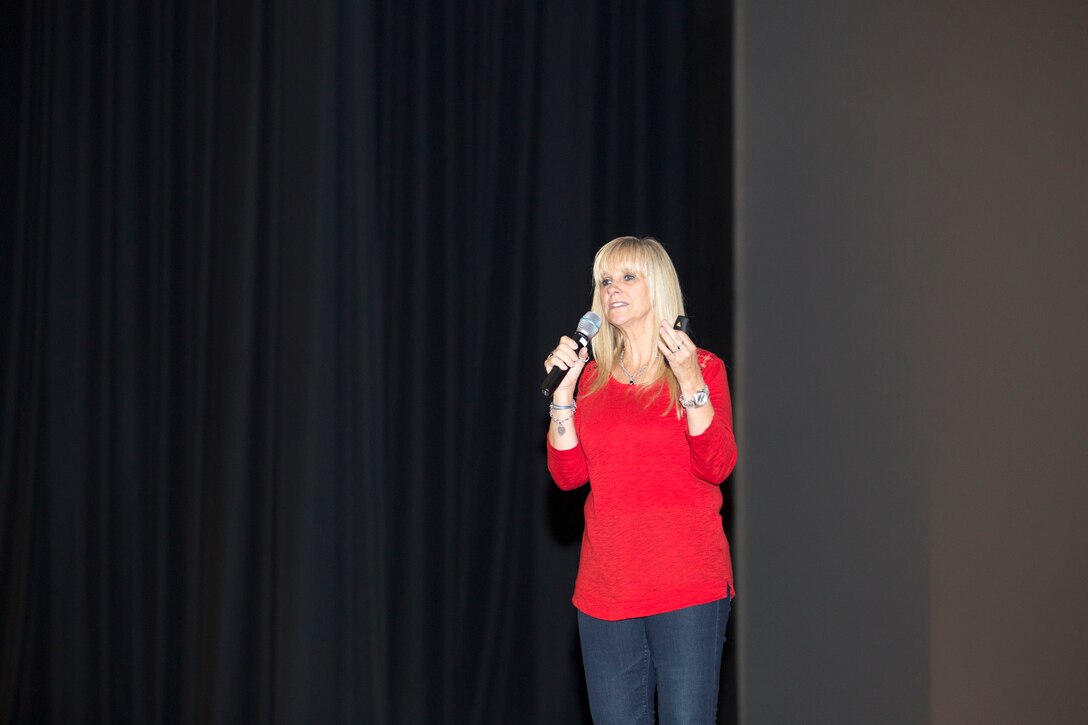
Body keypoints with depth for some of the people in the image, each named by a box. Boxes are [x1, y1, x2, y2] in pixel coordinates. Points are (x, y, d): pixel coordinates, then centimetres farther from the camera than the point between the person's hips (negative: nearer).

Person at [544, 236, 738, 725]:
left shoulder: (703, 368, 1)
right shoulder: (592, 377, 12)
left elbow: (717, 468, -10)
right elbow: (568, 475, 5)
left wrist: (689, 381, -19)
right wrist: (562, 390, -4)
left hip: (687, 586, -4)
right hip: (606, 588, 4)